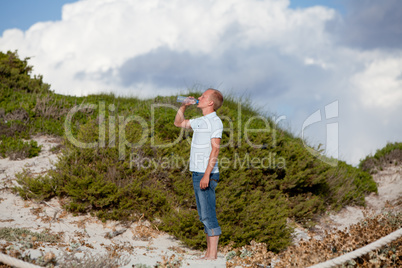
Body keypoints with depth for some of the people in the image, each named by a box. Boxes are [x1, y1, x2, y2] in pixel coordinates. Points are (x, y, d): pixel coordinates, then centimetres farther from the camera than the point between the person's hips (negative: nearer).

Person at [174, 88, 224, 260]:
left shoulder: (215, 122, -10)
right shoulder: (200, 122, 18)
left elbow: (215, 150, -18)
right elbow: (178, 123, 34)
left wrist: (206, 175, -24)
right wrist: (184, 106, 18)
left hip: (206, 174, -9)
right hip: (197, 173, 9)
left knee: (208, 215, -10)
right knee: (204, 215, 10)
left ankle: (213, 255, -9)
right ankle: (209, 253, 14)